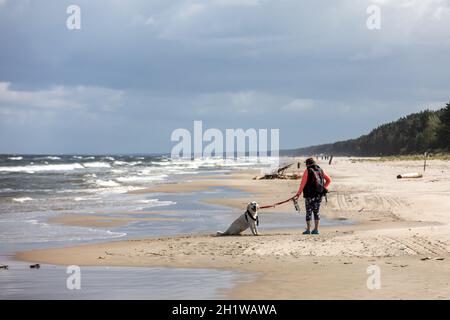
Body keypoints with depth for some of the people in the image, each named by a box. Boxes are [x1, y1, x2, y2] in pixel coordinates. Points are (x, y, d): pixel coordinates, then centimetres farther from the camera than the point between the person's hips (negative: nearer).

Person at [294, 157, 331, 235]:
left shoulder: (307, 171, -7)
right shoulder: (320, 170, 8)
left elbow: (303, 183, -11)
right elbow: (329, 180, 14)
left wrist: (298, 194, -8)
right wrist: (324, 188, 16)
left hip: (310, 194, -5)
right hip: (319, 195, 5)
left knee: (309, 212, 3)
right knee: (317, 212, 10)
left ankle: (308, 230, 3)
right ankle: (316, 229, 9)